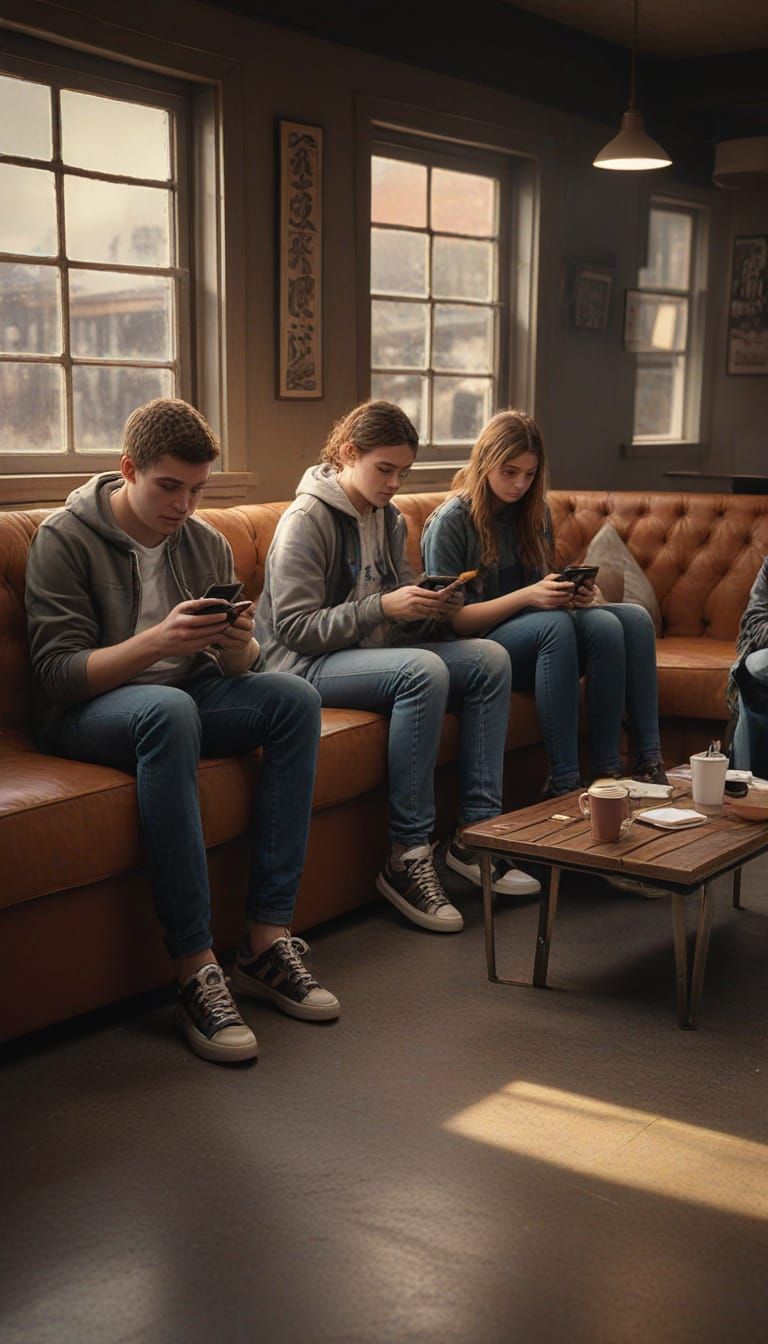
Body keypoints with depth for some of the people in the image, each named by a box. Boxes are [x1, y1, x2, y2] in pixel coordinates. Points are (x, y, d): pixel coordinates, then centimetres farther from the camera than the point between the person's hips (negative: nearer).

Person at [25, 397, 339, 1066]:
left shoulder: (206, 542, 8)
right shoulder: (65, 539, -8)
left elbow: (235, 669, 8)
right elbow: (57, 674, -16)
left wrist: (238, 645, -17)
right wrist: (156, 641, -30)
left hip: (181, 701, 6)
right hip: (87, 715, -6)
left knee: (295, 698, -21)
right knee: (169, 707, -38)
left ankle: (268, 937, -24)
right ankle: (196, 969, -39)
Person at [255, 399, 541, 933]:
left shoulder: (390, 520, 12)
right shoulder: (307, 519, -12)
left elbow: (400, 618, 18)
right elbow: (295, 629, -18)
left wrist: (430, 608, -6)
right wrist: (383, 607, -25)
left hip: (374, 651, 8)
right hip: (305, 665, -8)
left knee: (490, 659, -11)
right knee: (424, 670, -34)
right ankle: (407, 857, -29)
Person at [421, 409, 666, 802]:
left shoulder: (534, 512, 14)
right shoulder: (450, 522, -6)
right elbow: (450, 619, -12)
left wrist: (574, 593, -5)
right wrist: (528, 596, -22)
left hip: (537, 640, 6)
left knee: (634, 617, -21)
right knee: (554, 624, -37)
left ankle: (649, 761, -26)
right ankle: (564, 781, -38)